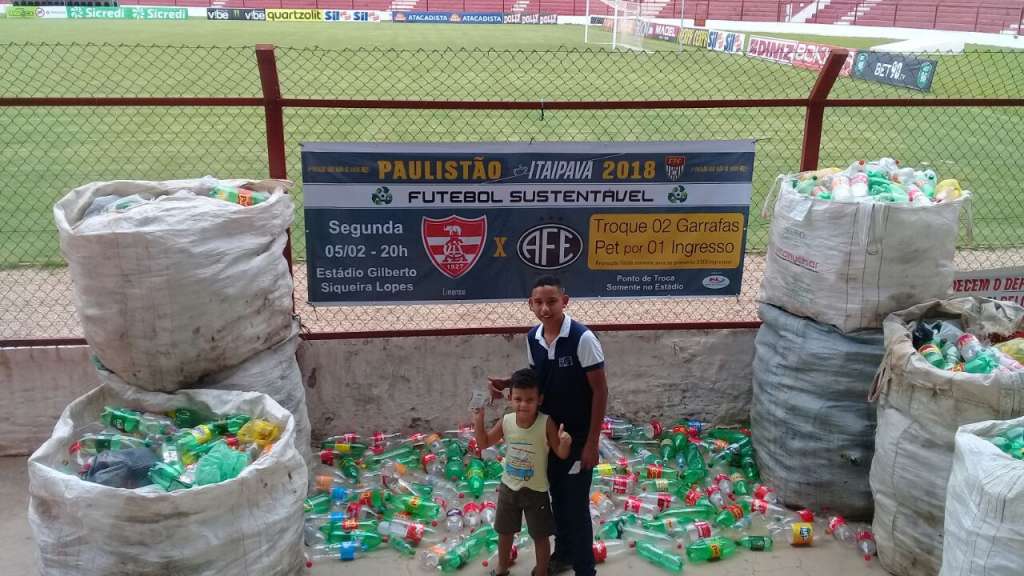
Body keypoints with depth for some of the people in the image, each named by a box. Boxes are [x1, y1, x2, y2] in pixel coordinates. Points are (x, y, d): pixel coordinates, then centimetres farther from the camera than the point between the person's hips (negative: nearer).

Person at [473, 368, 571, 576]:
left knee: (540, 536, 13)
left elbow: (561, 454, -16)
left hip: (536, 490, -3)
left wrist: (564, 443, -38)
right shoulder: (506, 421, -13)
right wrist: (478, 421, -17)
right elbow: (483, 443, -1)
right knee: (504, 532, 22)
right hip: (508, 487, 4)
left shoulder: (546, 423, -22)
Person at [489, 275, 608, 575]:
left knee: (576, 504, 4)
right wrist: (507, 383, -7)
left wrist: (592, 441, -15)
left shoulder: (583, 338, -23)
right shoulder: (532, 337, -5)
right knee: (557, 497, 22)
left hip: (577, 436, -6)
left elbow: (600, 390, -16)